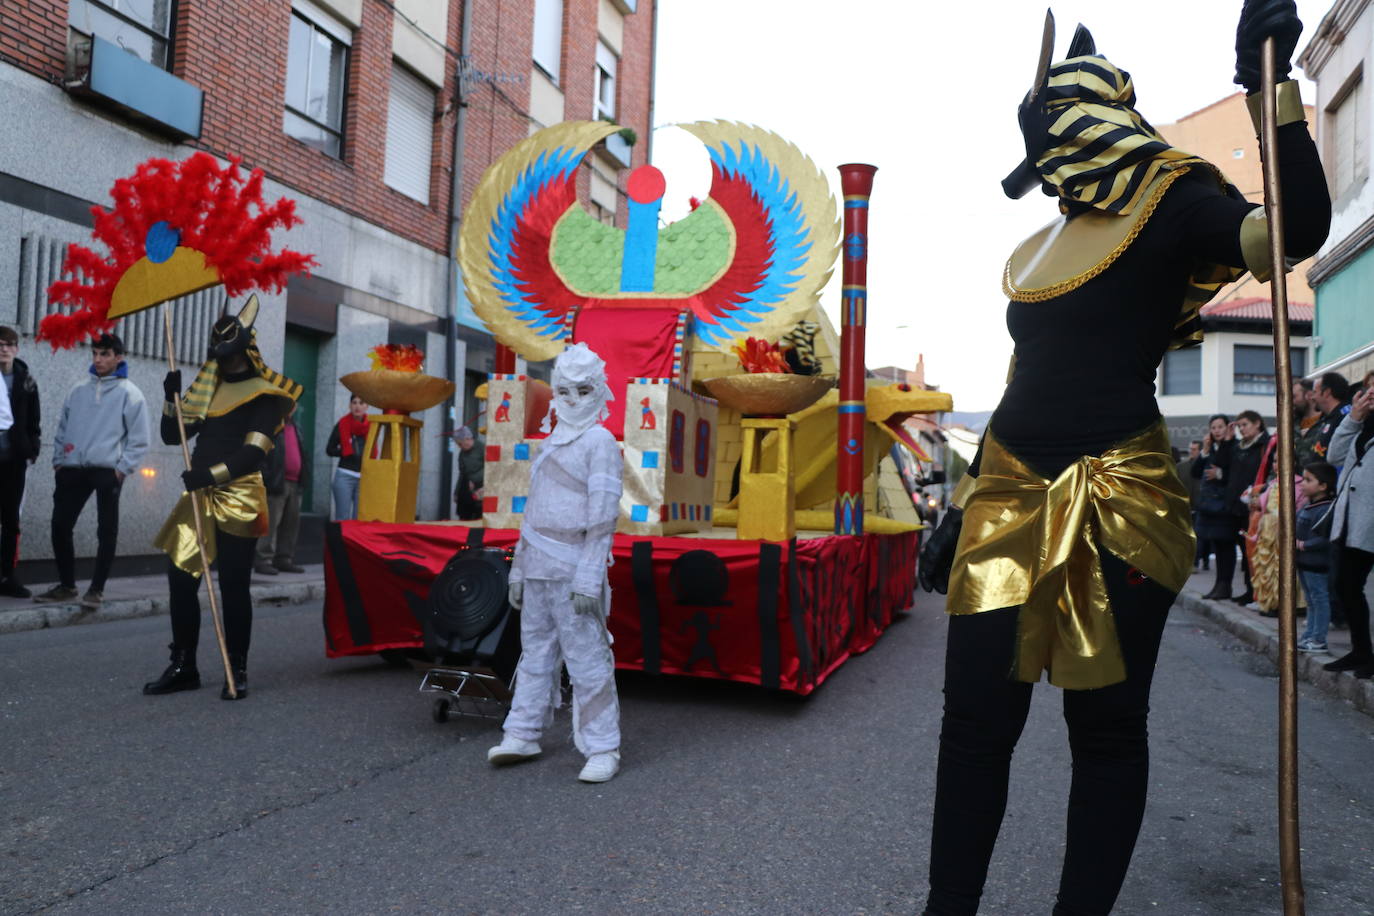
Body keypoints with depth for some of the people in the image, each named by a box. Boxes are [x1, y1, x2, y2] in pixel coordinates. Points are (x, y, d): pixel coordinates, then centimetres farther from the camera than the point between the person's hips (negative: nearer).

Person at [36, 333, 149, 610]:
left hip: (108, 471, -5)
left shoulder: (129, 393, -2)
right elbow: (63, 428, 19)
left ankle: (96, 589, 10)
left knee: (106, 532, 0)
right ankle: (66, 585, 20)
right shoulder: (79, 391, 13)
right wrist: (58, 460, 9)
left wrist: (123, 468, -10)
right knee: (60, 526, 6)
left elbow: (139, 439, -4)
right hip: (73, 470, 5)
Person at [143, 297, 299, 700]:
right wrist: (172, 398, 2)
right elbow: (172, 436, 17)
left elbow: (253, 452, -16)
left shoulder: (265, 394, -5)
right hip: (199, 497, 7)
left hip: (238, 500, -7)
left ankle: (237, 672, 6)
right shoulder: (207, 389, 16)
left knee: (233, 585, -4)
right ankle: (183, 666, 16)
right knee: (180, 577, 5)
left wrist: (213, 473, -27)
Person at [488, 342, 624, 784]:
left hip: (573, 572, -8)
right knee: (535, 651, 14)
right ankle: (522, 734, 23)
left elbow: (603, 514, -14)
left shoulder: (600, 441, -6)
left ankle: (603, 749, 2)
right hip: (538, 570, 8)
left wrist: (589, 577, -20)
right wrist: (519, 568, 19)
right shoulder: (551, 443, 18)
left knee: (587, 659, -5)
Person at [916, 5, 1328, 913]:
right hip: (1011, 497, 6)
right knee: (974, 720, 3)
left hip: (1117, 499, -5)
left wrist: (1273, 86, -25)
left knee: (1106, 725, 3)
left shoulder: (1168, 202, 2)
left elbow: (1296, 228, -17)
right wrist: (964, 509, 20)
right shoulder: (1039, 249, 19)